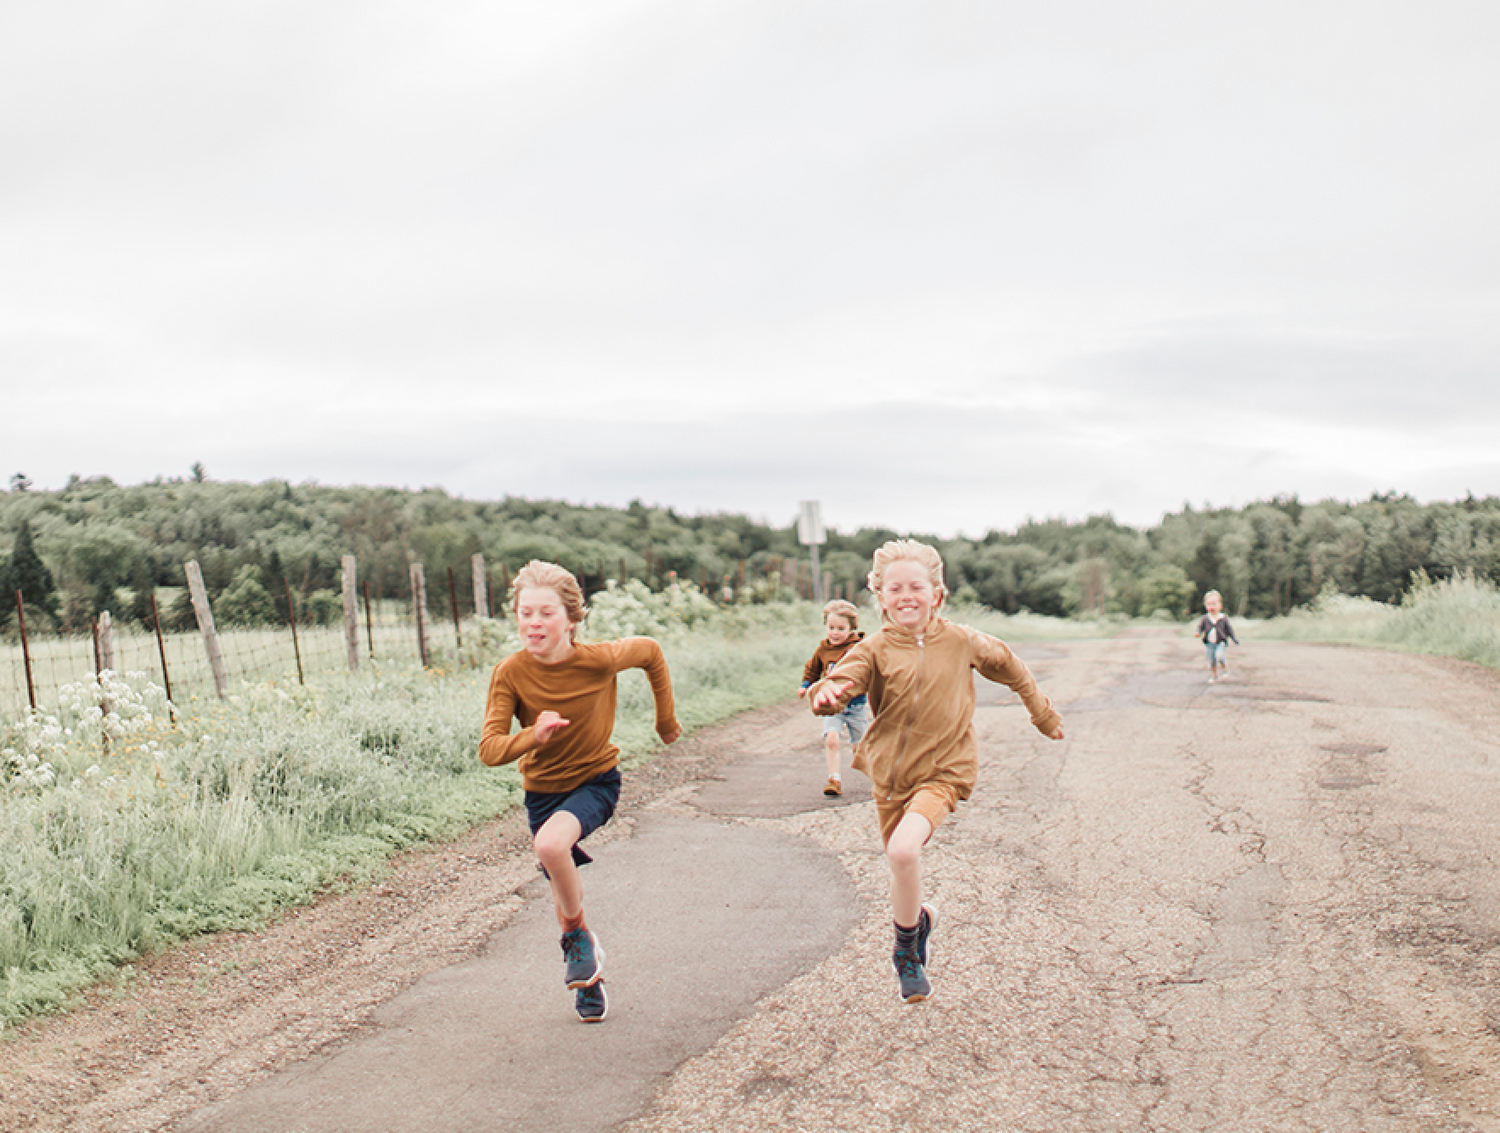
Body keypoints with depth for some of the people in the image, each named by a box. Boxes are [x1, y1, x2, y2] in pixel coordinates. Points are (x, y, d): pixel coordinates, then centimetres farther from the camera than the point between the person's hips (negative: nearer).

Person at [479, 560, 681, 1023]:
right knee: (564, 887, 16)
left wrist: (666, 719, 7)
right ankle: (589, 977, 43)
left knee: (551, 844, -32)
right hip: (542, 789, 3)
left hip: (596, 780, -3)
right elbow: (489, 750, -21)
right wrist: (533, 736, -40)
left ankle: (579, 935, -5)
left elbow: (651, 652, -2)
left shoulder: (599, 659, -23)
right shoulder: (510, 673, -19)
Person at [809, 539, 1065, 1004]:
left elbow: (1011, 668, 15)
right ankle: (919, 917, 48)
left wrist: (1043, 714, 26)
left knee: (904, 848, -26)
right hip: (888, 770, 3)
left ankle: (906, 951, -4)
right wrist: (827, 694, -47)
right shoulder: (875, 648, -5)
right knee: (900, 862, 12)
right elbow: (846, 678, -22)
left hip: (942, 770, -3)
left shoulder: (961, 642, -2)